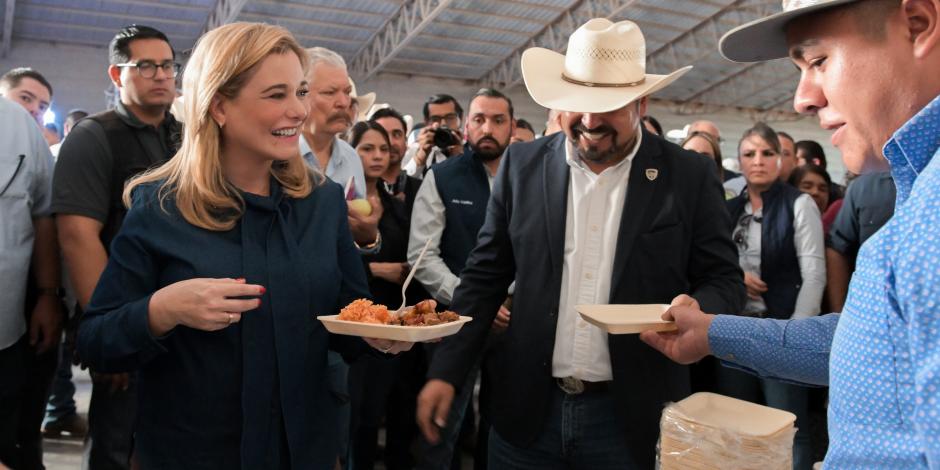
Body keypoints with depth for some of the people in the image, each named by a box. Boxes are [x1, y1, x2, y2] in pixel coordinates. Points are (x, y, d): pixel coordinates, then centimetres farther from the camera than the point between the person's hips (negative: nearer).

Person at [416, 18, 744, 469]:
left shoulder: (690, 176, -5)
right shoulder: (522, 165, -1)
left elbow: (723, 280, 1)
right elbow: (484, 275, 3)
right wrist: (446, 371, -1)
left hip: (631, 416, -1)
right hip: (526, 409, 2)